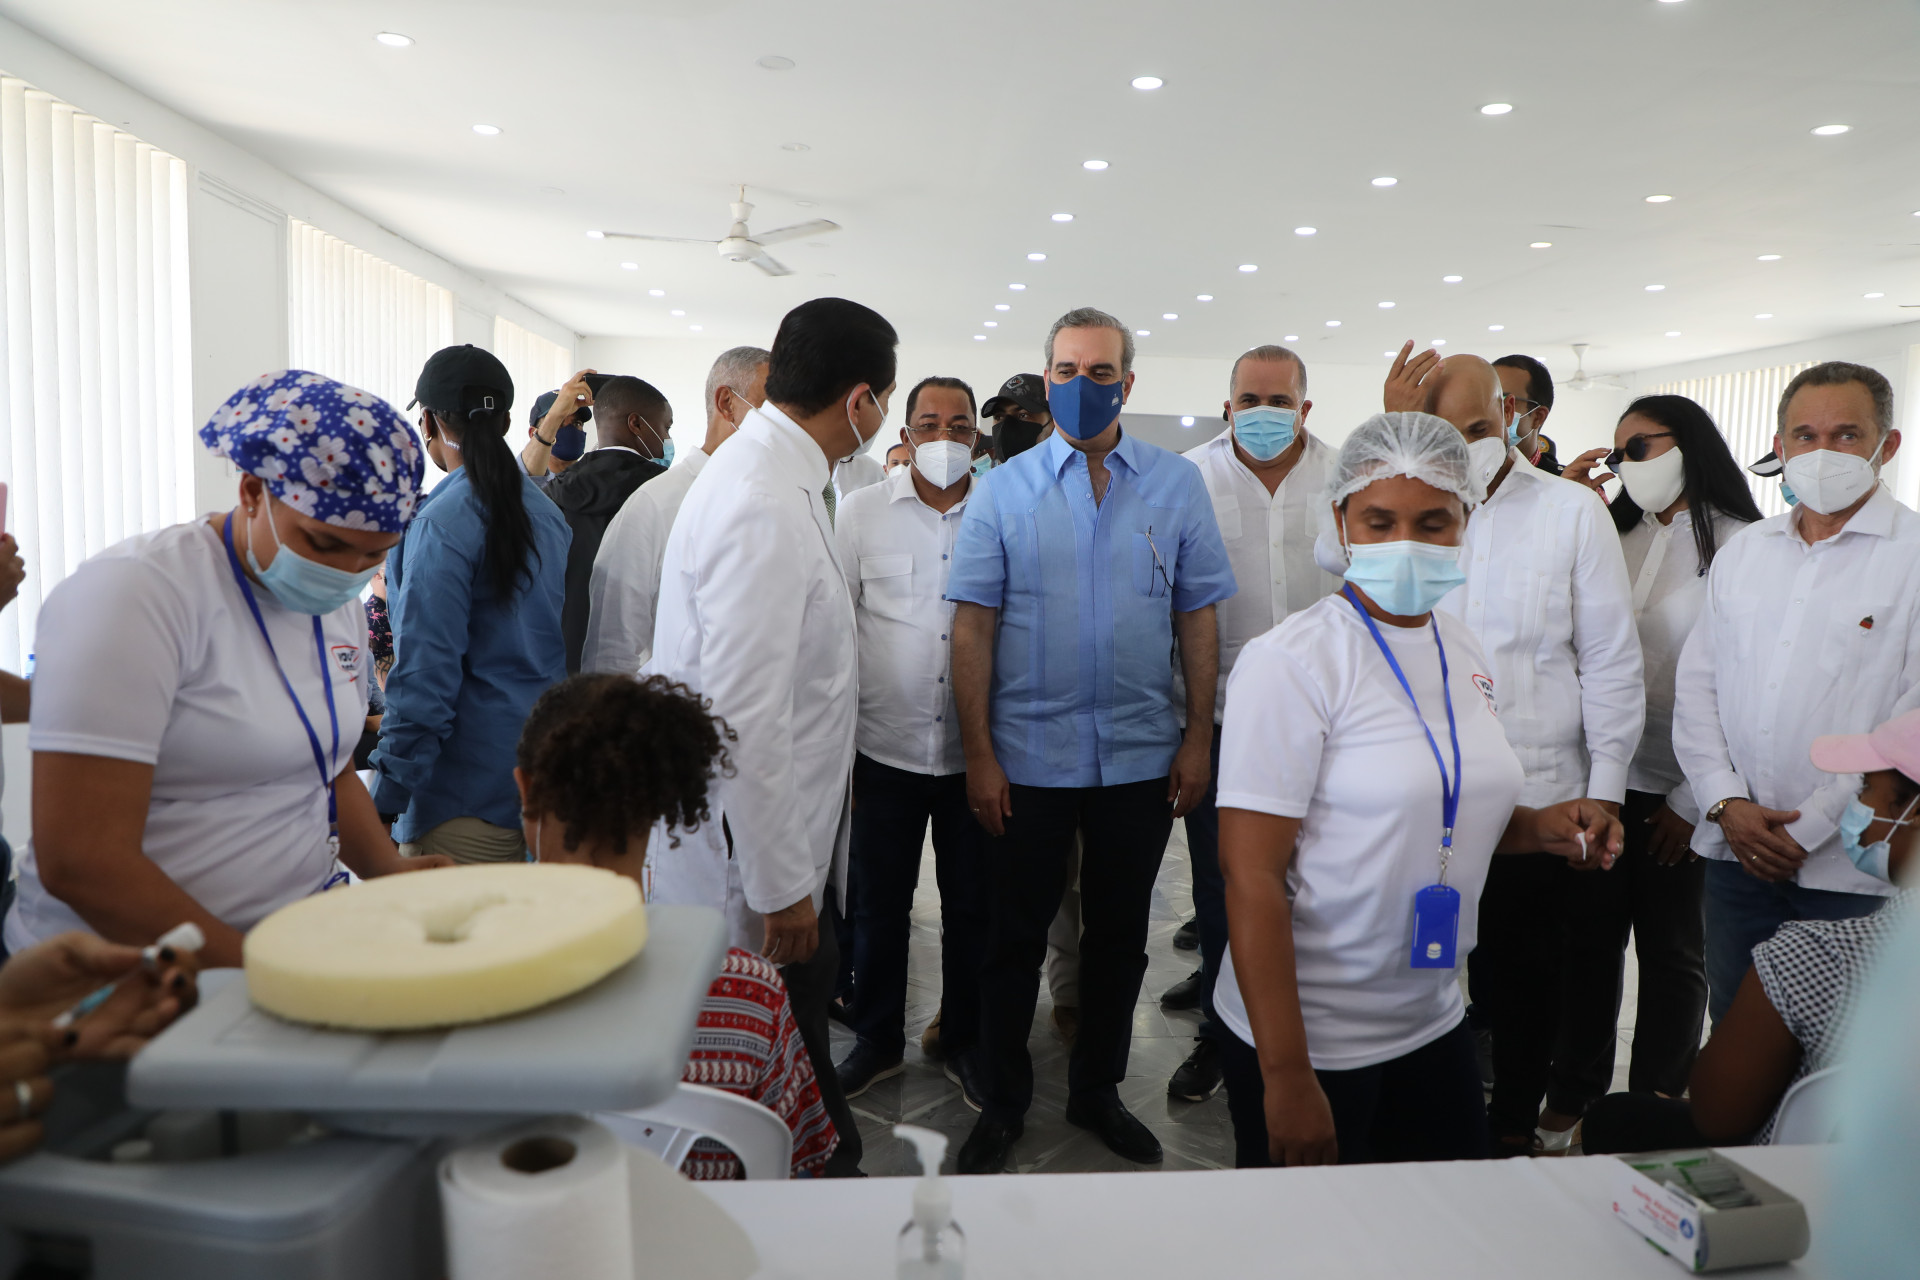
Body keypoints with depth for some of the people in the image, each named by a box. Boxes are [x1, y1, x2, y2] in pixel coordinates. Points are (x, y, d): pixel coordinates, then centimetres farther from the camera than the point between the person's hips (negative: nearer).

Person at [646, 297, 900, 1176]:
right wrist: (782, 889, -19)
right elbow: (745, 721, -26)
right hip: (752, 864, -9)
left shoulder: (770, 476, 8)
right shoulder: (764, 510, -25)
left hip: (781, 840, 9)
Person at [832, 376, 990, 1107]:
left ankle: (965, 1041, 31)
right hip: (885, 746, 0)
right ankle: (877, 1040, 31)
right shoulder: (862, 513, 1)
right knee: (879, 904, 12)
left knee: (973, 907, 11)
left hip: (976, 752, 0)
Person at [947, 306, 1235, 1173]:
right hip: (1029, 755, -1)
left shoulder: (1177, 484, 2)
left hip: (1141, 756, 2)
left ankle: (1097, 1091, 36)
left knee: (1119, 933, 15)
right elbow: (973, 625, -4)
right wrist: (978, 754, -8)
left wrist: (1198, 738, -1)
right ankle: (1003, 1102, 30)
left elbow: (1197, 615, 3)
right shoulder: (1004, 490, -1)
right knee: (1016, 933, 11)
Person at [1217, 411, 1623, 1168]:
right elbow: (1251, 877, -22)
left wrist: (1540, 828, -2)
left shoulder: (1464, 652, 4)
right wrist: (1285, 1074, -22)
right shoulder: (1290, 662, -19)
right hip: (1313, 1040, -7)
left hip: (1434, 1022, 7)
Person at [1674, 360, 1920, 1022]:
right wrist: (1727, 803, -4)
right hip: (1737, 853, 4)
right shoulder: (1740, 553, 11)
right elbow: (1696, 684, 9)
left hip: (1857, 871, -4)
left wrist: (1809, 827, -13)